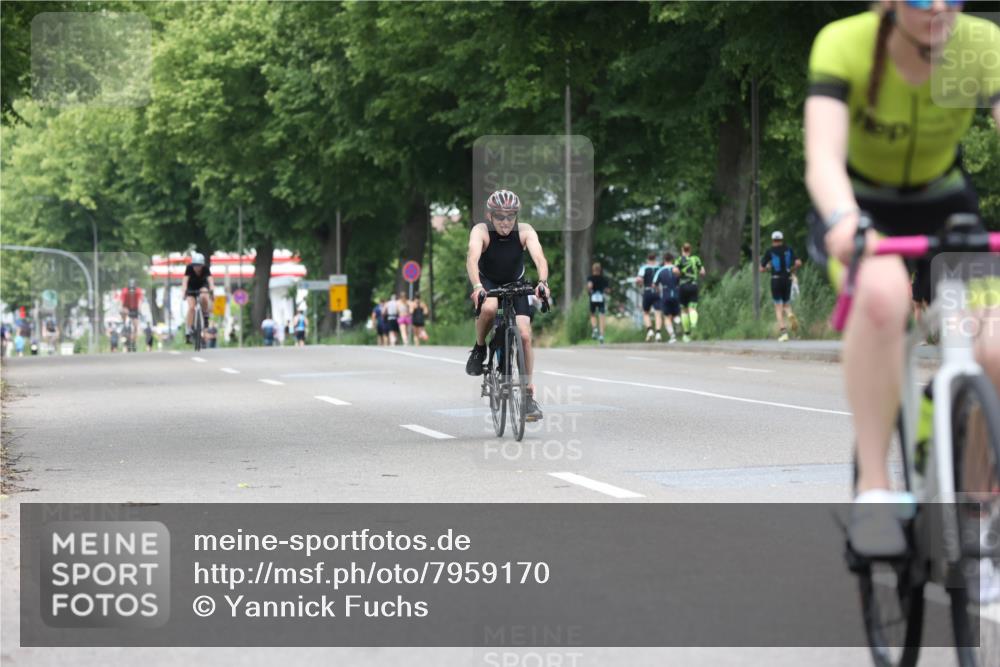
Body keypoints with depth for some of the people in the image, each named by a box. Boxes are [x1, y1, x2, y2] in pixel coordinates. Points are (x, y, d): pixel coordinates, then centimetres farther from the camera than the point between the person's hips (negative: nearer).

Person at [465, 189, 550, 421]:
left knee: (524, 335, -13)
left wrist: (543, 282, -57)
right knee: (488, 308, -36)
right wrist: (476, 286, -59)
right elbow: (472, 259, -41)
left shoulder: (525, 231, -23)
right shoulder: (481, 231, -26)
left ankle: (529, 395, -4)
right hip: (488, 283, -1)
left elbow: (539, 258, -37)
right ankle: (479, 349, -7)